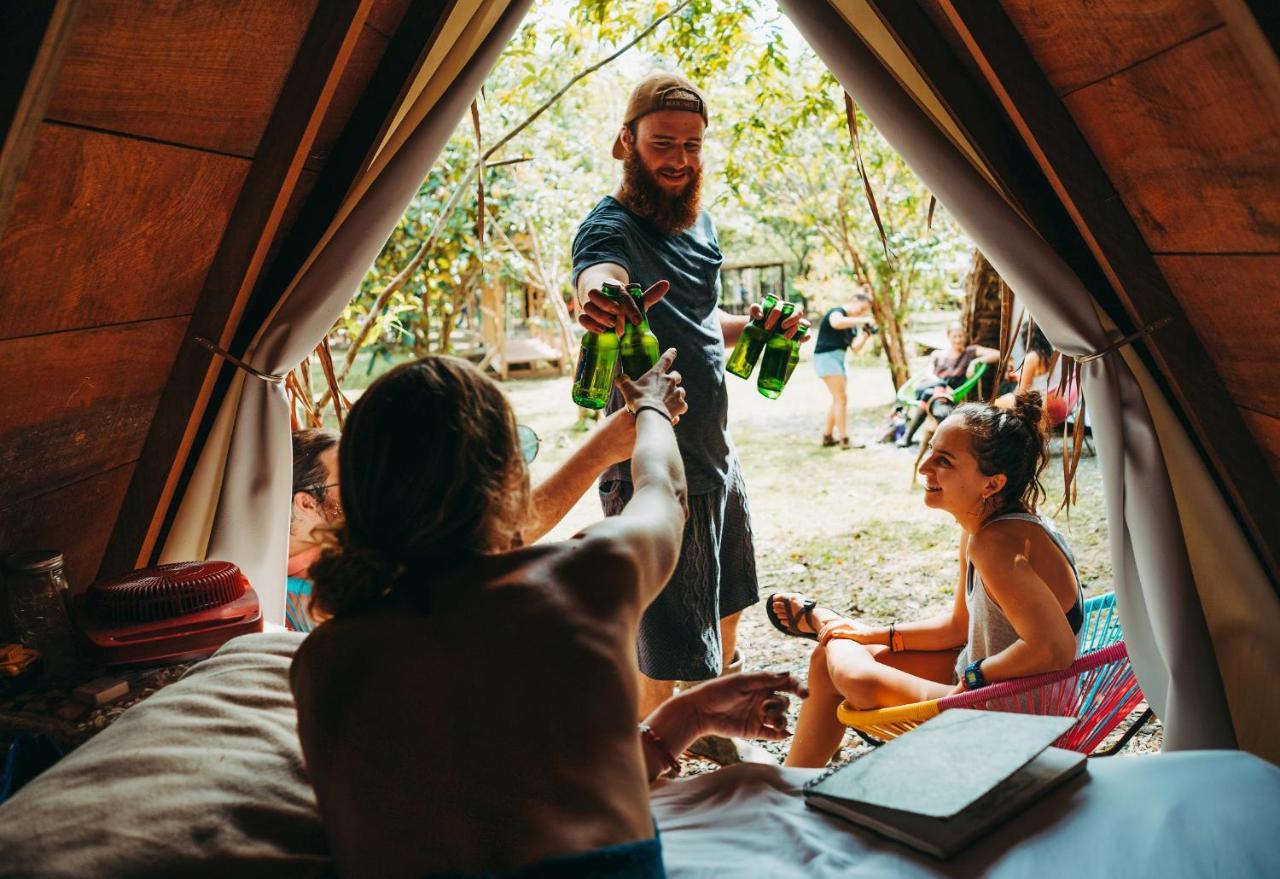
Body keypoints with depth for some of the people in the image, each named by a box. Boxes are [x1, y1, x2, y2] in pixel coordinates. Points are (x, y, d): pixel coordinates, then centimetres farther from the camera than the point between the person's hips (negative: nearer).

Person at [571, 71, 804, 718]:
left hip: (716, 458, 9)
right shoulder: (612, 227, -19)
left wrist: (754, 324, 1)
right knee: (663, 662, -1)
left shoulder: (699, 220, 7)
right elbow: (598, 275, -44)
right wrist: (603, 301, -67)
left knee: (726, 615, 27)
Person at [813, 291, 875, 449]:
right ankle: (844, 440, -8)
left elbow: (855, 348, 7)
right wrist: (862, 320, -31)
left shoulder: (852, 324, 15)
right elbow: (836, 323, -37)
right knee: (841, 399, -11)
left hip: (838, 359, 10)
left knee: (837, 399, 15)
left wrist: (866, 334, -9)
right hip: (826, 357, -10)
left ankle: (827, 436, 25)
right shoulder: (837, 312, -11)